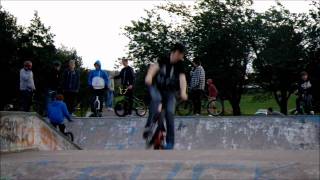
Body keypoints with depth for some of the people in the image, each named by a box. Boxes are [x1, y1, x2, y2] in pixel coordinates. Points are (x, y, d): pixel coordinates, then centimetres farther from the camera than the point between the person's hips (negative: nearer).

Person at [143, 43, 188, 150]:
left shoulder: (180, 65, -10)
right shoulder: (163, 60, -9)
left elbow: (182, 78, -26)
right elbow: (154, 67, -26)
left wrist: (183, 92, -44)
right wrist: (149, 75, -48)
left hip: (170, 92, 0)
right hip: (157, 88, 0)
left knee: (169, 113, -14)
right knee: (156, 99, -33)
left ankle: (170, 141, -4)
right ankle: (149, 126, -30)